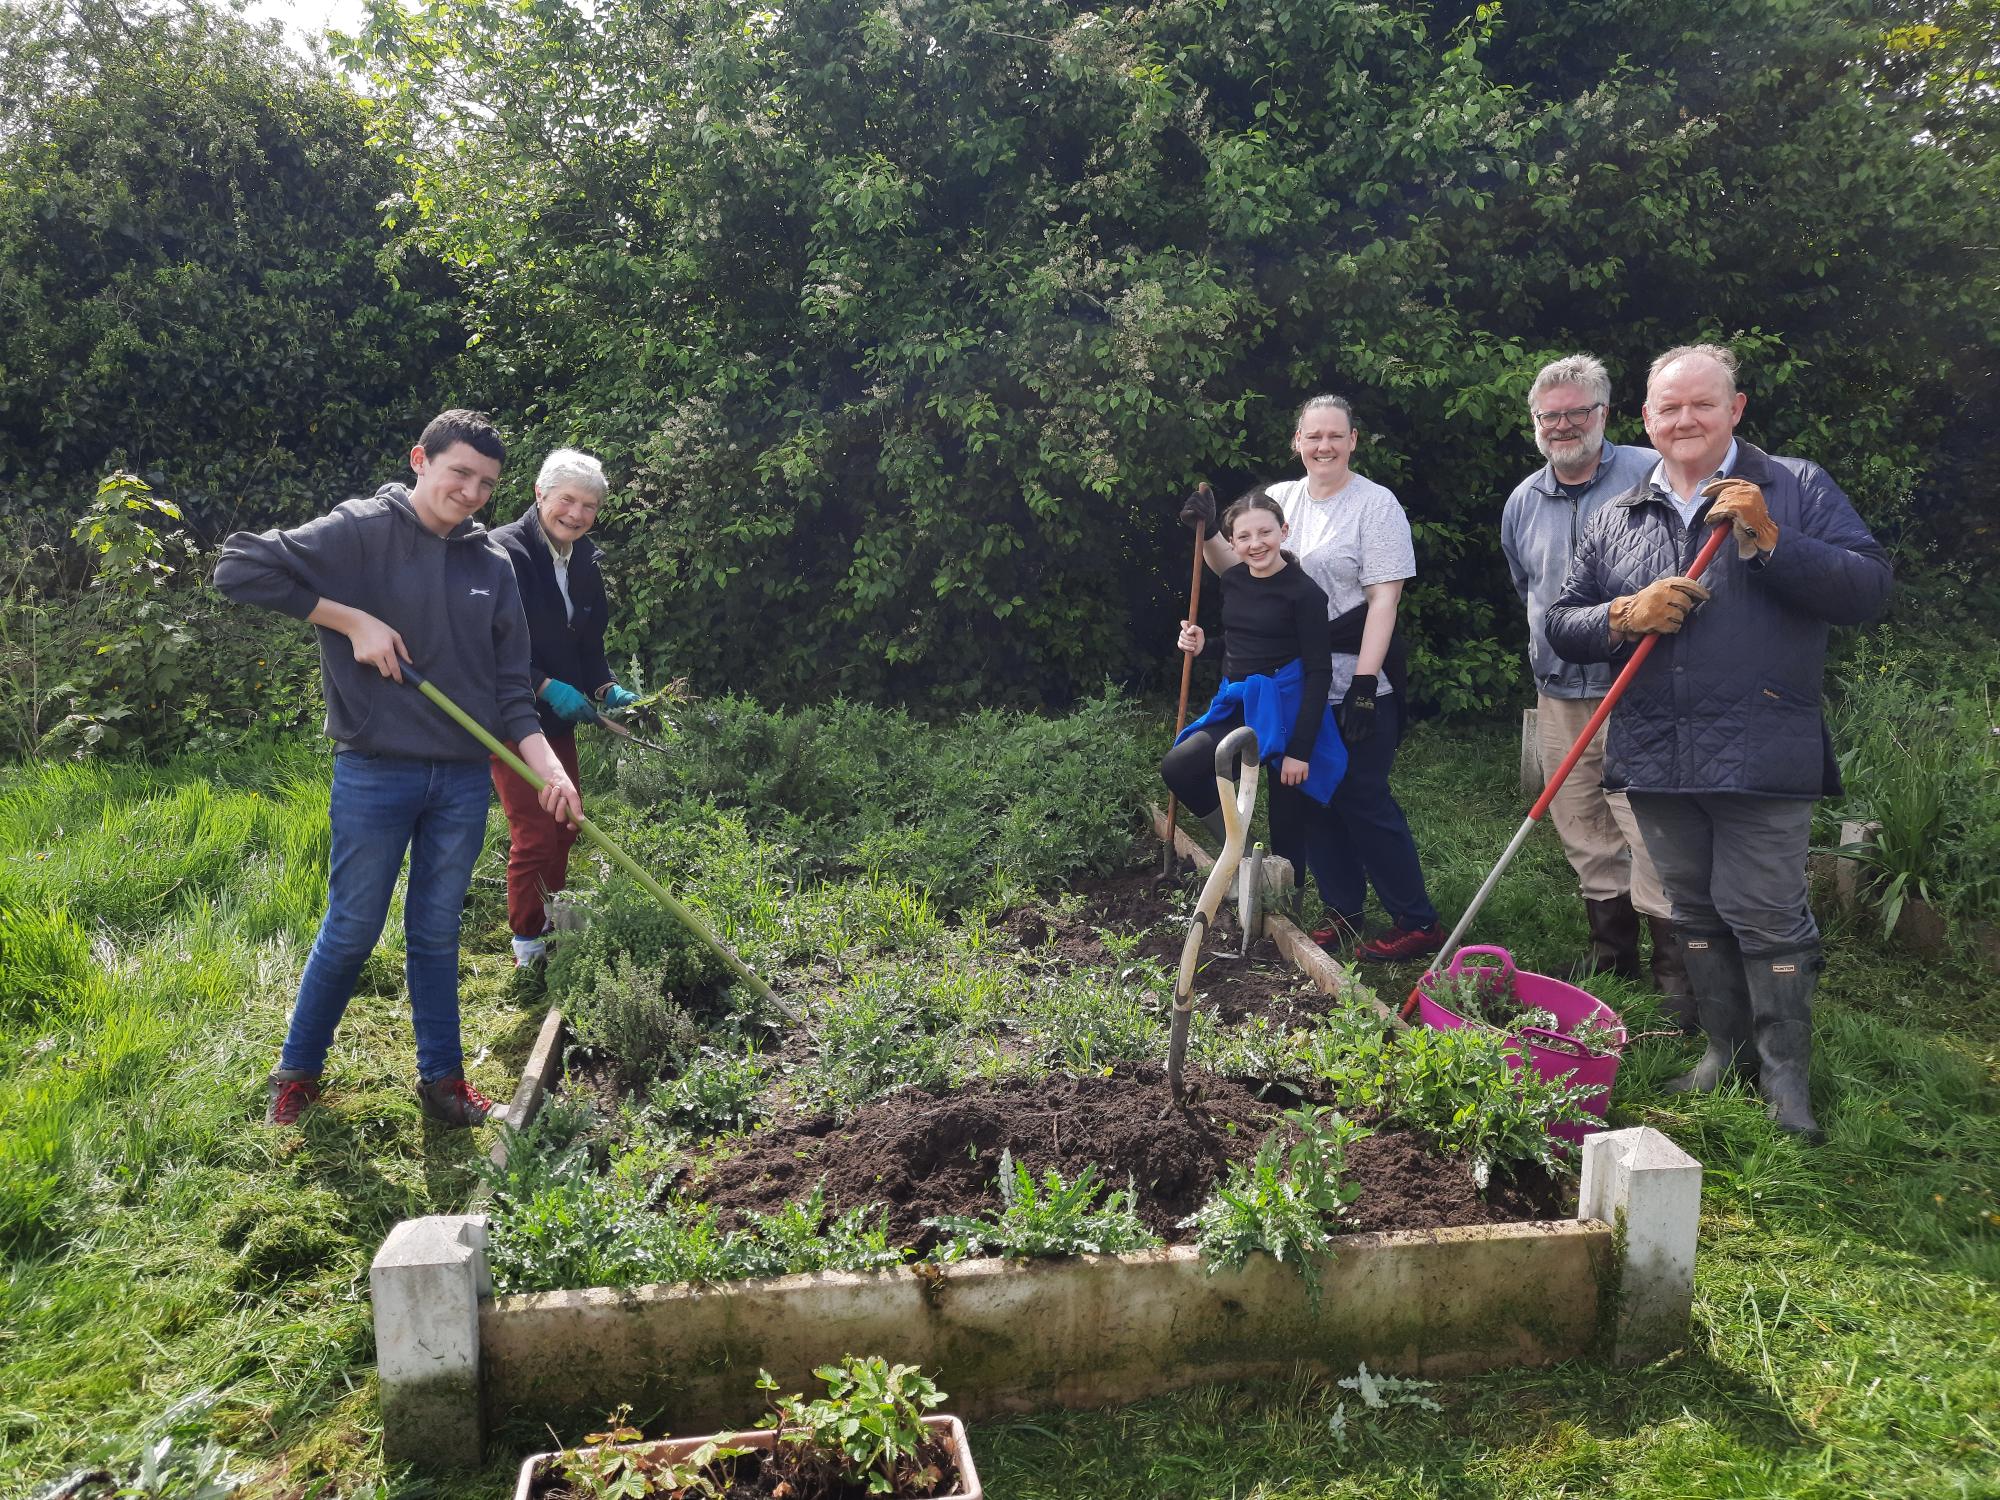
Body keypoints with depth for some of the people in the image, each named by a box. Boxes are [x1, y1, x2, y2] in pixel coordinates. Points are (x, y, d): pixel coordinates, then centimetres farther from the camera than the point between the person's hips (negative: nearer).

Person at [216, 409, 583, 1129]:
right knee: (351, 932, 6)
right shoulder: (361, 530, -6)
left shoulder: (491, 565, 7)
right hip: (374, 773, -4)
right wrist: (354, 621, -14)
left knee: (437, 934, 14)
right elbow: (240, 567, -12)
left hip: (463, 780, 4)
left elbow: (511, 689, 7)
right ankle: (296, 1074, 26)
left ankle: (443, 1077, 26)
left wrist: (548, 765, -6)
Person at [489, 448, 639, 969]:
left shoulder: (585, 562, 7)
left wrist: (606, 690, -1)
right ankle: (527, 946, 10)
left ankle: (555, 927, 31)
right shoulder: (505, 551, -17)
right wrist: (546, 687, -25)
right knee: (534, 834, -6)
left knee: (564, 828, 15)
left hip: (559, 718, 8)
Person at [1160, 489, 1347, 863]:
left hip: (1283, 709, -6)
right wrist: (1202, 646, 0)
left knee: (1286, 825, -6)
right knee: (1177, 767, -15)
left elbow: (1318, 672, -13)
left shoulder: (1304, 592, -12)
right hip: (1238, 705, 6)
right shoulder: (1232, 580, 7)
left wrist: (1301, 748, -18)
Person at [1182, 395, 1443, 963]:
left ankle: (1417, 922, 8)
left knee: (1363, 800, -5)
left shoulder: (1374, 504, -8)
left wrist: (1364, 681, -18)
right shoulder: (1281, 498, 10)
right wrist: (1209, 533, -6)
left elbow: (1384, 598, -13)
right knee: (1313, 798, 11)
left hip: (1356, 684, -6)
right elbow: (1238, 567, 13)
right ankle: (1345, 912, 25)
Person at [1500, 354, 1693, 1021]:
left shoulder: (1651, 475, -4)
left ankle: (1675, 970, -2)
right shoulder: (1522, 502, 13)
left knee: (1650, 832, -9)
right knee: (1583, 833, 10)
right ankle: (1611, 954, 23)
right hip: (1558, 695, 6)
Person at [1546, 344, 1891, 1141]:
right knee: (1695, 913, 14)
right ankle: (1725, 1049, 29)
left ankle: (1785, 1071, 14)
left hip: (1760, 756, -4)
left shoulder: (1795, 489, 2)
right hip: (1657, 760, 4)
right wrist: (1625, 617, -10)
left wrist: (1768, 541, -18)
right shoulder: (1615, 519, 12)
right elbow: (1562, 625, 10)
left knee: (1766, 917, -2)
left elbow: (1867, 588, -7)